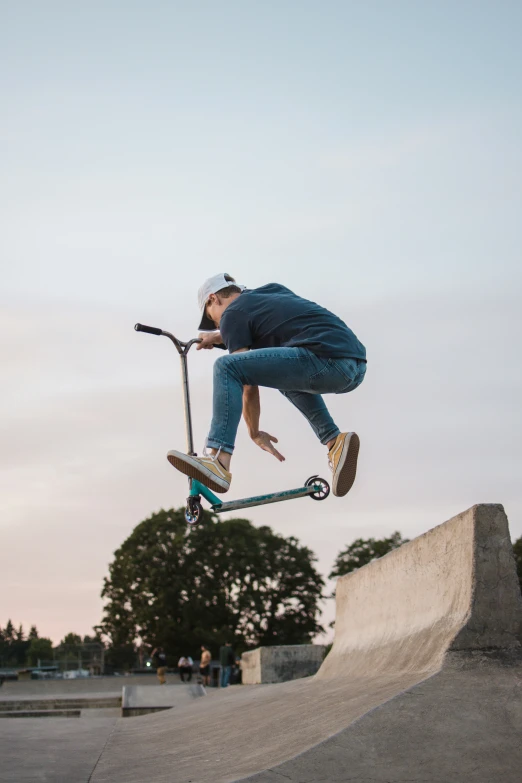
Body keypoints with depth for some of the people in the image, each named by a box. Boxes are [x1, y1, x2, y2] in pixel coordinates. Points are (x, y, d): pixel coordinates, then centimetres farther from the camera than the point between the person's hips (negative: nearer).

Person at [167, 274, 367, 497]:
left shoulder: (232, 313, 8)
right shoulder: (273, 290, 29)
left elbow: (249, 387, 6)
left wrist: (255, 434, 17)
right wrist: (219, 336, 53)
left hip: (326, 358, -8)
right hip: (357, 368, 9)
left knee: (226, 367, -7)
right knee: (288, 375, 35)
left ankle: (218, 460, -17)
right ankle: (334, 441, 17)